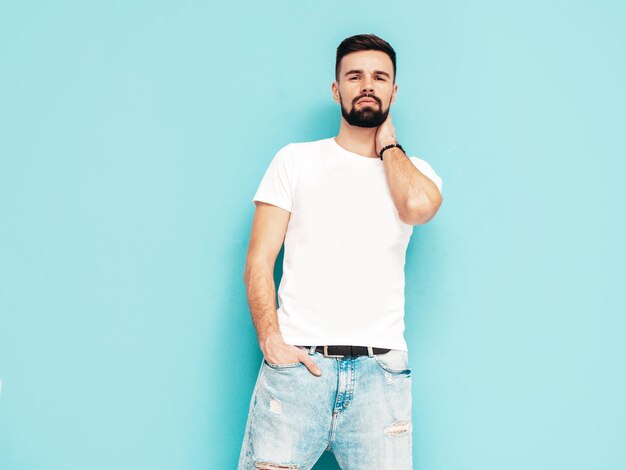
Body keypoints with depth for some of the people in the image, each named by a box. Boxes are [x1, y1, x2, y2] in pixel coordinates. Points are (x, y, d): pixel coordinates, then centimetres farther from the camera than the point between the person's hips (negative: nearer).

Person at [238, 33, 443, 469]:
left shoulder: (414, 170, 14)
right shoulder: (295, 159, 11)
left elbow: (418, 205, -12)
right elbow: (258, 261, 5)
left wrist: (387, 143, 5)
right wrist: (271, 340, -9)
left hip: (381, 369, 1)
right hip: (296, 362, -1)